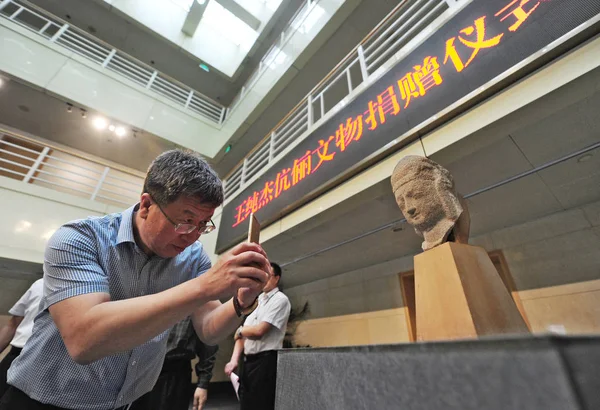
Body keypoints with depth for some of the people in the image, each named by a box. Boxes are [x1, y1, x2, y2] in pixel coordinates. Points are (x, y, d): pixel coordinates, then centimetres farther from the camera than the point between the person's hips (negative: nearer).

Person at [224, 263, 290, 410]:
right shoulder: (256, 301, 14)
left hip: (265, 361, -8)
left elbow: (259, 330, -18)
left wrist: (239, 330, 0)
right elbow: (242, 334, 12)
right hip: (248, 361, 8)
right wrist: (234, 360, -1)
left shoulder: (280, 299, -11)